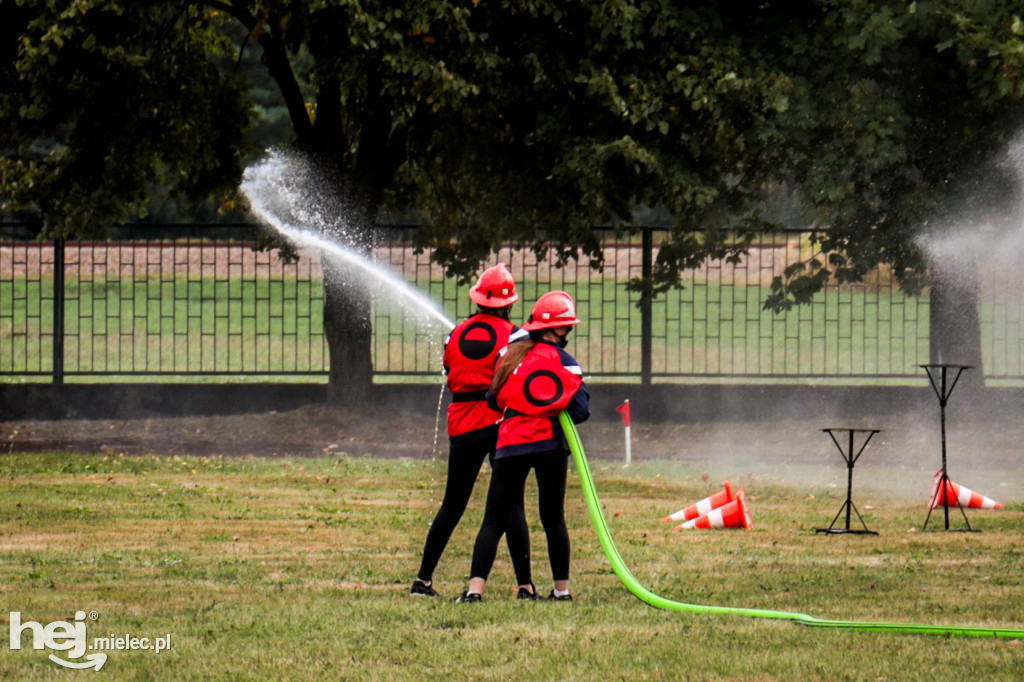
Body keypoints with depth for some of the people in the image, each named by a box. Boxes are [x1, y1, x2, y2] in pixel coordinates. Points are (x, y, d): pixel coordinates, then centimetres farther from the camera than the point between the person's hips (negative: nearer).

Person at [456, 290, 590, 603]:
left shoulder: (511, 355, 5)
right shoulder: (562, 361, -4)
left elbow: (493, 399, 11)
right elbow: (580, 410, -7)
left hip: (511, 445, 1)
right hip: (551, 446, -1)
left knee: (494, 519, -2)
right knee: (553, 518, 14)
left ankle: (475, 587, -16)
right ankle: (562, 588, 19)